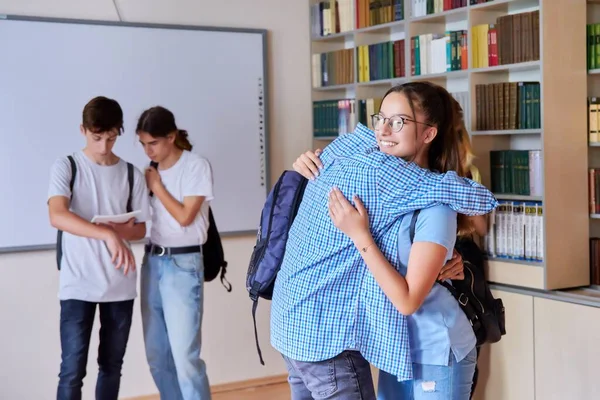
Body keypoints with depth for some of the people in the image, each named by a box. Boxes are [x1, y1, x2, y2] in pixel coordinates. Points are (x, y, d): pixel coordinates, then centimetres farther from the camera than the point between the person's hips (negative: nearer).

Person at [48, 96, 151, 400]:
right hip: (78, 284, -3)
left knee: (112, 366, 13)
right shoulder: (66, 167, -4)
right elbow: (57, 216, -20)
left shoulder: (132, 175, 6)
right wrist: (108, 234, -32)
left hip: (120, 285, 3)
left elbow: (140, 229, 11)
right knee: (72, 370, -4)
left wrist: (120, 230, -13)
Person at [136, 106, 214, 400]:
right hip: (152, 261, 6)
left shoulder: (196, 166, -8)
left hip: (183, 264, -6)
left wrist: (157, 186, -6)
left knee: (184, 355, -9)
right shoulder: (153, 169, 9)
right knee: (156, 355, 9)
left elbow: (184, 217, -14)